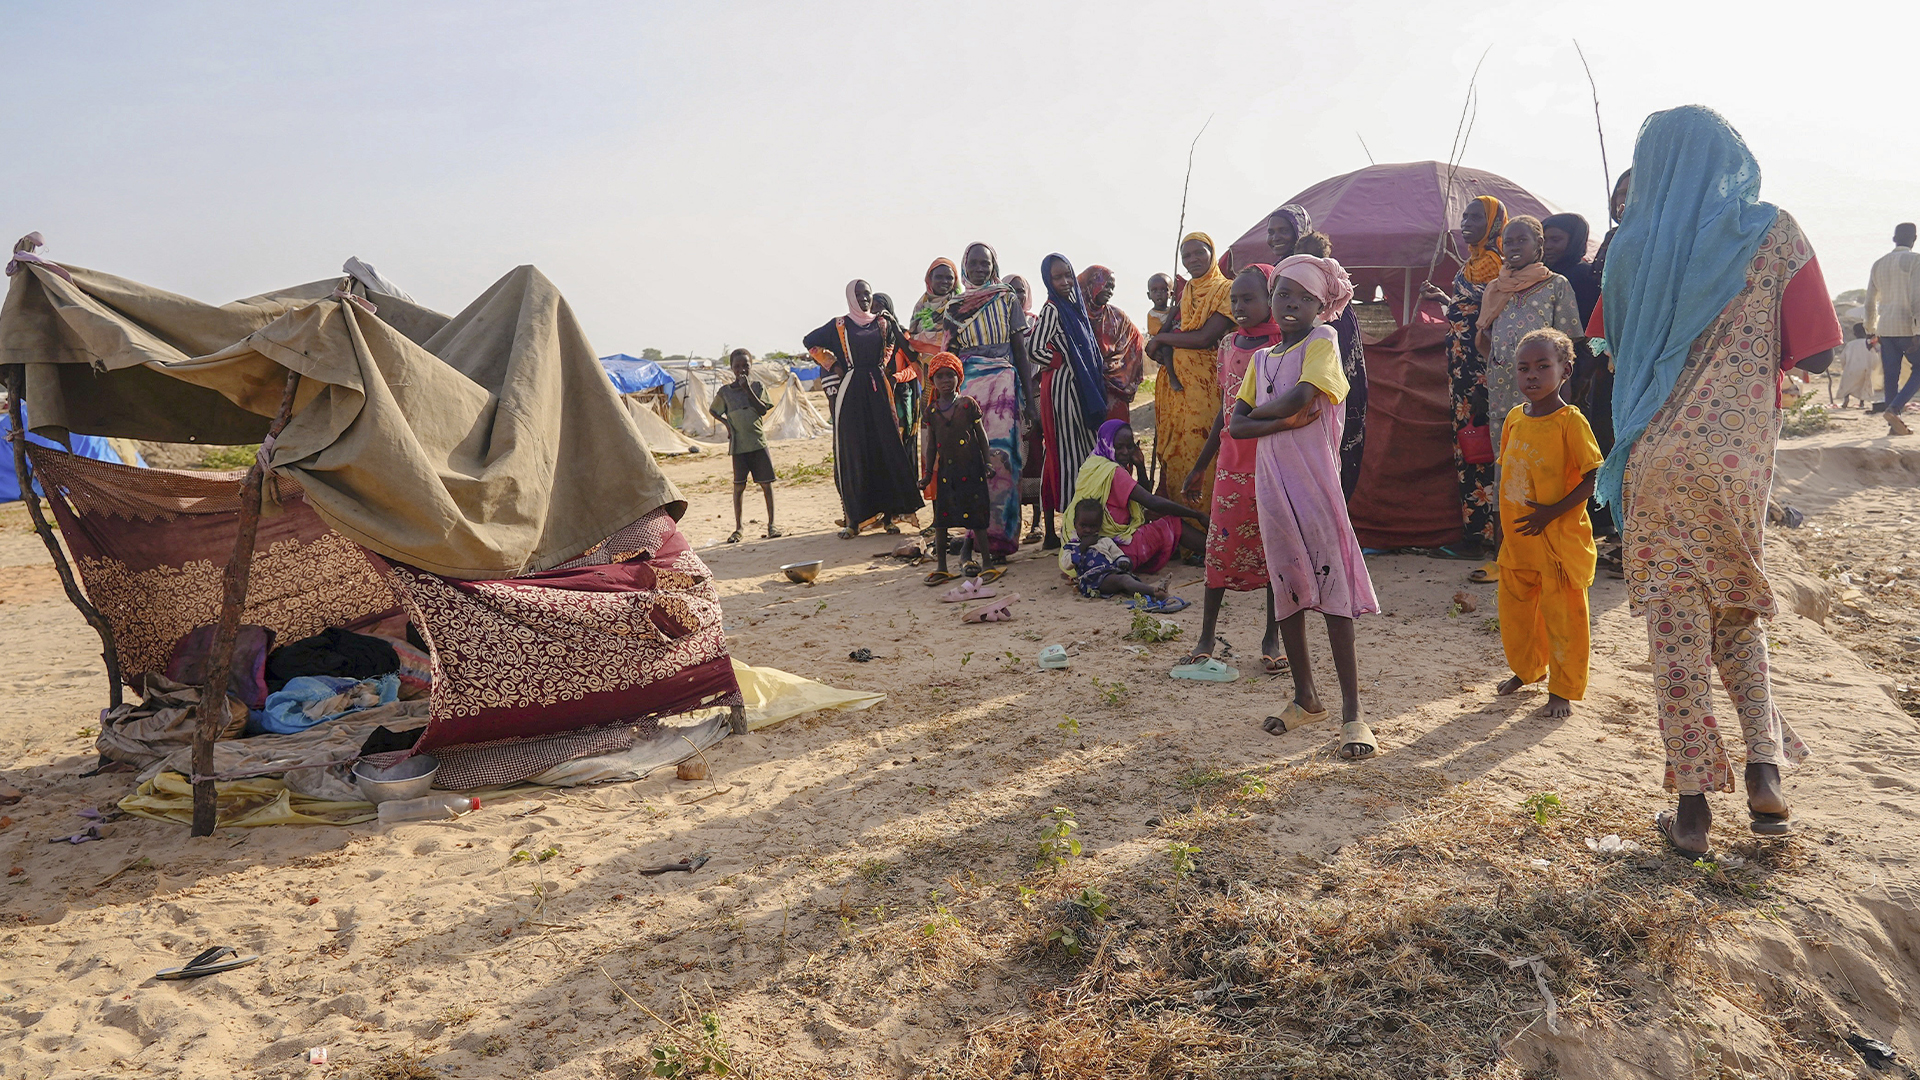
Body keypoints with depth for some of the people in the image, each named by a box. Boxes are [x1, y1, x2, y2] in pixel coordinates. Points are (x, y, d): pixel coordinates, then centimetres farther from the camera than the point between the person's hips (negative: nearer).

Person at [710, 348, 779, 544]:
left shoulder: (757, 387, 5)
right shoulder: (725, 391, 6)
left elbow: (763, 410, -7)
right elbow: (713, 410, 19)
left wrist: (747, 389, -12)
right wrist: (726, 422, 2)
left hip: (758, 442, 0)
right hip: (738, 445, 0)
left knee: (766, 483, 0)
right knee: (739, 485, 1)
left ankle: (771, 524, 9)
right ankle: (738, 527, 10)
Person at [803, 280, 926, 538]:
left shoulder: (884, 323, 11)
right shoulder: (839, 325, 7)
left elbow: (904, 344, 13)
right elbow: (810, 342, 15)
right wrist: (832, 363, 9)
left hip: (879, 390, 2)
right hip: (851, 393, -2)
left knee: (885, 448, -3)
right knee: (852, 452, -3)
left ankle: (889, 513, 3)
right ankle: (854, 519, -2)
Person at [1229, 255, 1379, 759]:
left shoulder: (1323, 340, 0)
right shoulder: (1262, 359, 15)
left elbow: (1298, 397, -18)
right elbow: (1236, 426, 5)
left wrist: (1257, 411, 0)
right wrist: (1284, 420, -11)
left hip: (1316, 481, -6)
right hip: (1272, 485, 6)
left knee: (1332, 589, -7)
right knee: (1286, 587, 10)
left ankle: (1352, 712, -4)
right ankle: (1306, 698, 23)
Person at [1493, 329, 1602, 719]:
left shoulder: (1570, 421, -14)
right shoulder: (1514, 418, 4)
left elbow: (1595, 478, -15)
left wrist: (1551, 511, -20)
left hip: (1559, 540, -6)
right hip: (1517, 540, 6)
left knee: (1562, 614, 5)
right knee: (1514, 609, 17)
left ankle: (1564, 689, 20)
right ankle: (1526, 669, 39)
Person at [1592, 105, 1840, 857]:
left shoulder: (1634, 246, 2)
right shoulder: (1773, 233, -1)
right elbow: (1815, 355, -3)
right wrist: (1754, 346, 14)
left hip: (1656, 459, 0)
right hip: (1741, 458, 1)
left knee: (1676, 627, 4)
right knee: (1739, 612, 21)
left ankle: (1692, 809, 7)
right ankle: (1763, 771, 11)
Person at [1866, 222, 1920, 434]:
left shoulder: (1878, 264, 12)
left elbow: (1870, 302, 15)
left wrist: (1870, 331, 23)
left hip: (1885, 329, 5)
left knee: (1890, 376, 6)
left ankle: (1894, 424, 5)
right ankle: (1894, 409, -12)